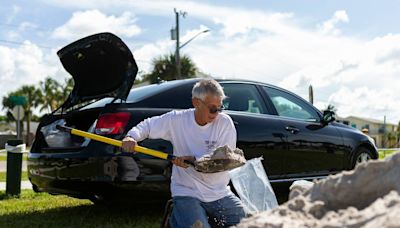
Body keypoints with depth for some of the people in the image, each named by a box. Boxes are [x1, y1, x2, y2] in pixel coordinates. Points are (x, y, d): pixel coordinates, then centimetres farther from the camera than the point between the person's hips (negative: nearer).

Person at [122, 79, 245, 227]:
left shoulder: (225, 123, -7)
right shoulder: (177, 120, -6)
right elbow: (147, 125, 6)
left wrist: (194, 160, -25)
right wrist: (132, 136, -16)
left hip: (220, 194, 2)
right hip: (187, 193, -2)